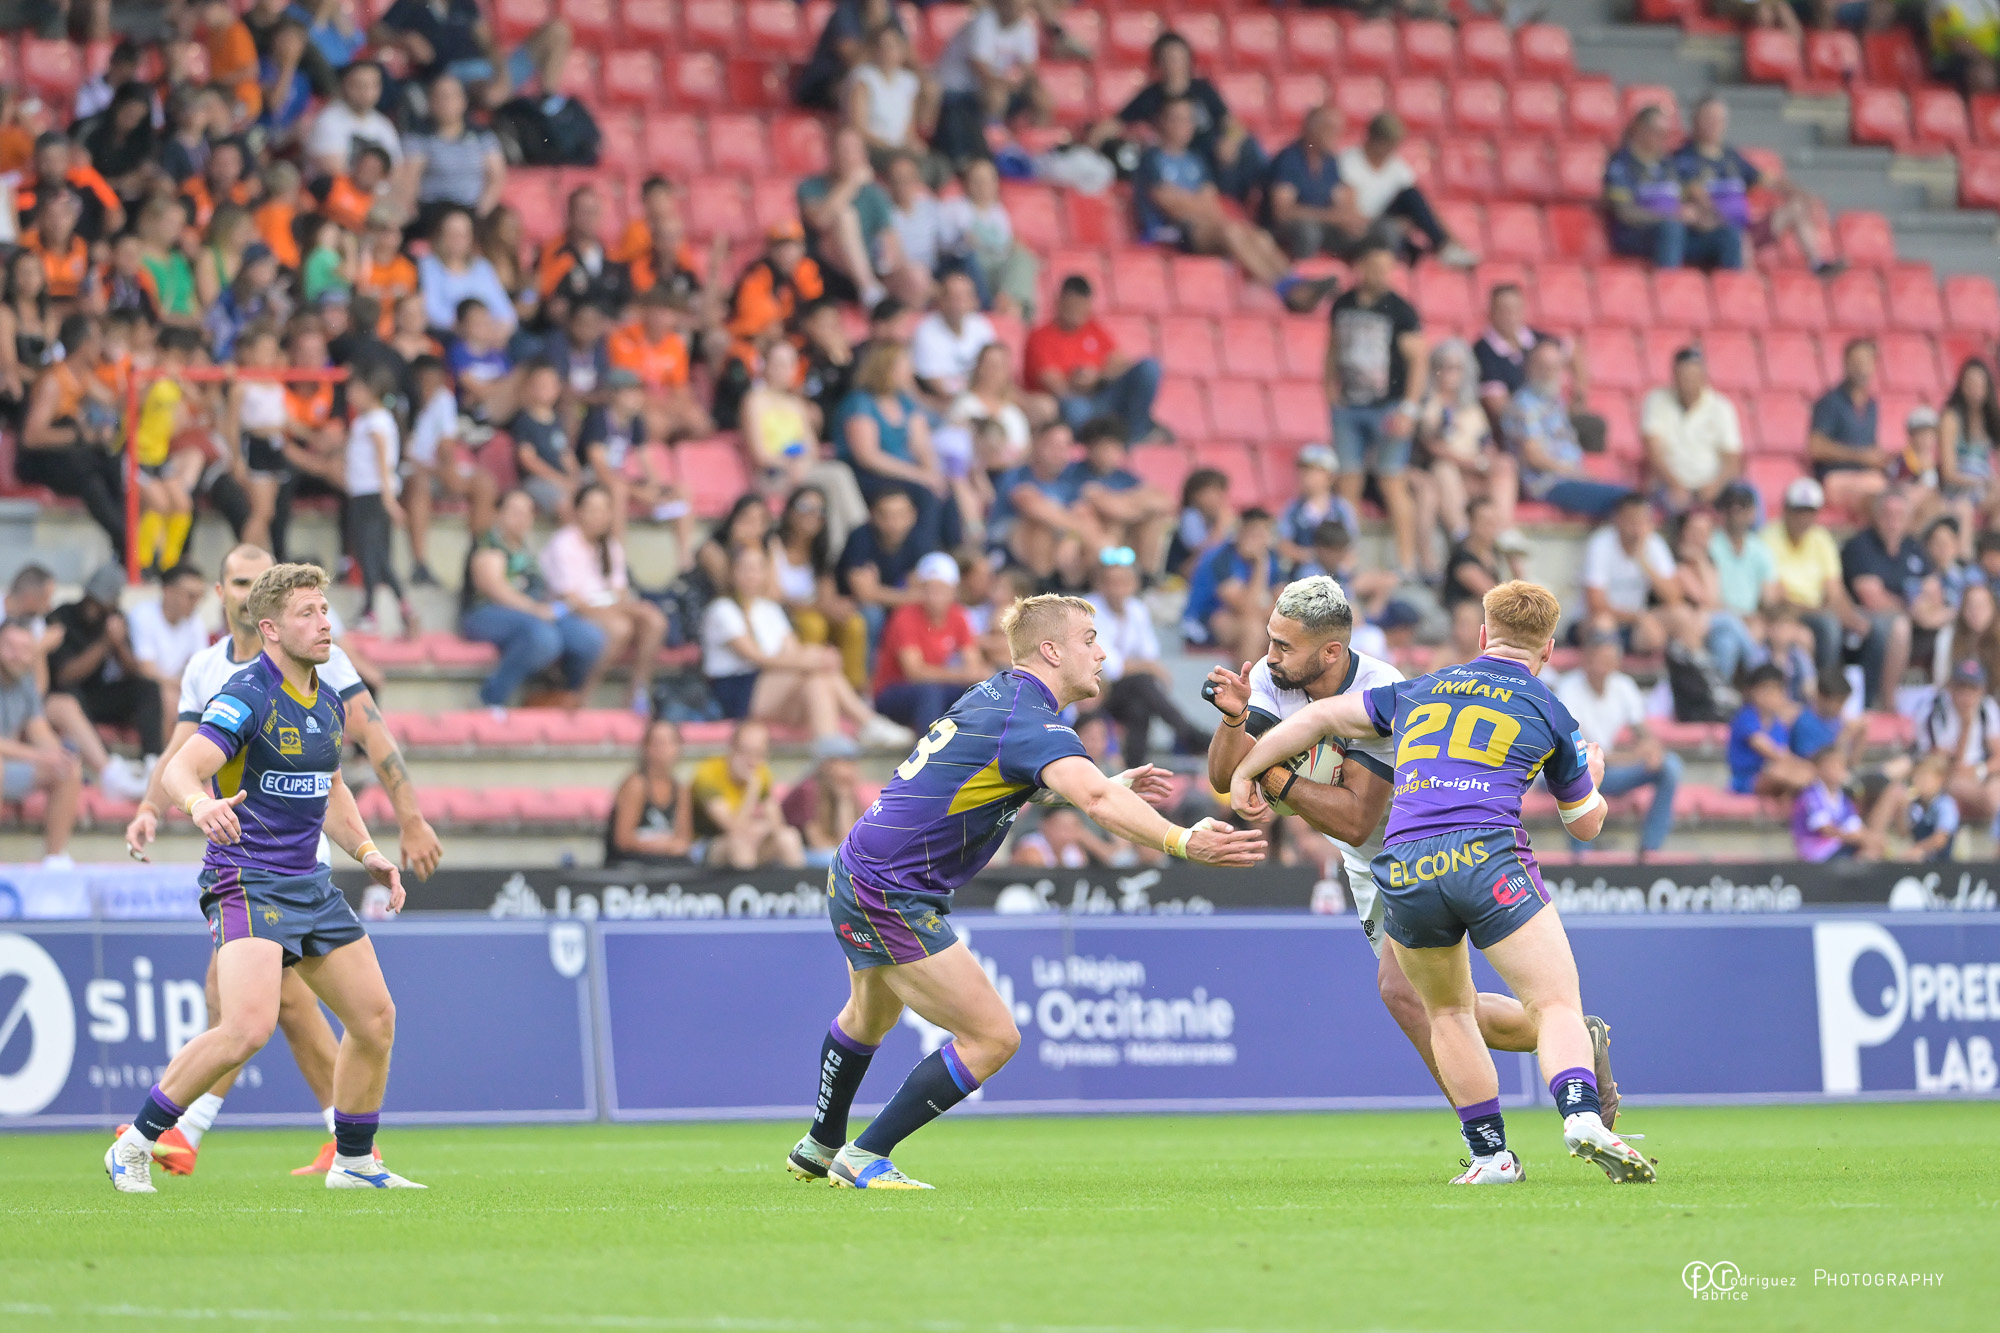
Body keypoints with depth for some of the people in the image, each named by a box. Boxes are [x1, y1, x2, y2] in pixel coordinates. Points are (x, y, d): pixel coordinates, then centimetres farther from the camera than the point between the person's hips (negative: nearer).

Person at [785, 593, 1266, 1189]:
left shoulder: (995, 694, 10)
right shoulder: (1028, 720, -21)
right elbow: (1096, 802, -39)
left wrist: (1112, 784, 20)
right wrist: (1182, 841, -51)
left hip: (856, 875, 10)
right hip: (893, 897, -10)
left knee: (869, 1019, 33)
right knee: (992, 1038, -8)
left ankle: (820, 1147, 53)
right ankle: (862, 1159, -2)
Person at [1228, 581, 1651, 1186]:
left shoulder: (1419, 691, 26)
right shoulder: (1549, 712, 17)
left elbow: (1318, 716, 31)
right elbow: (1586, 822, 29)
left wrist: (1244, 773, 44)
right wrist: (1592, 773, 51)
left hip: (1402, 869, 3)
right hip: (1486, 857, -3)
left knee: (1449, 1011, 23)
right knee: (1557, 1005, -4)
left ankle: (1490, 1153, 17)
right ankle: (1581, 1116, -30)